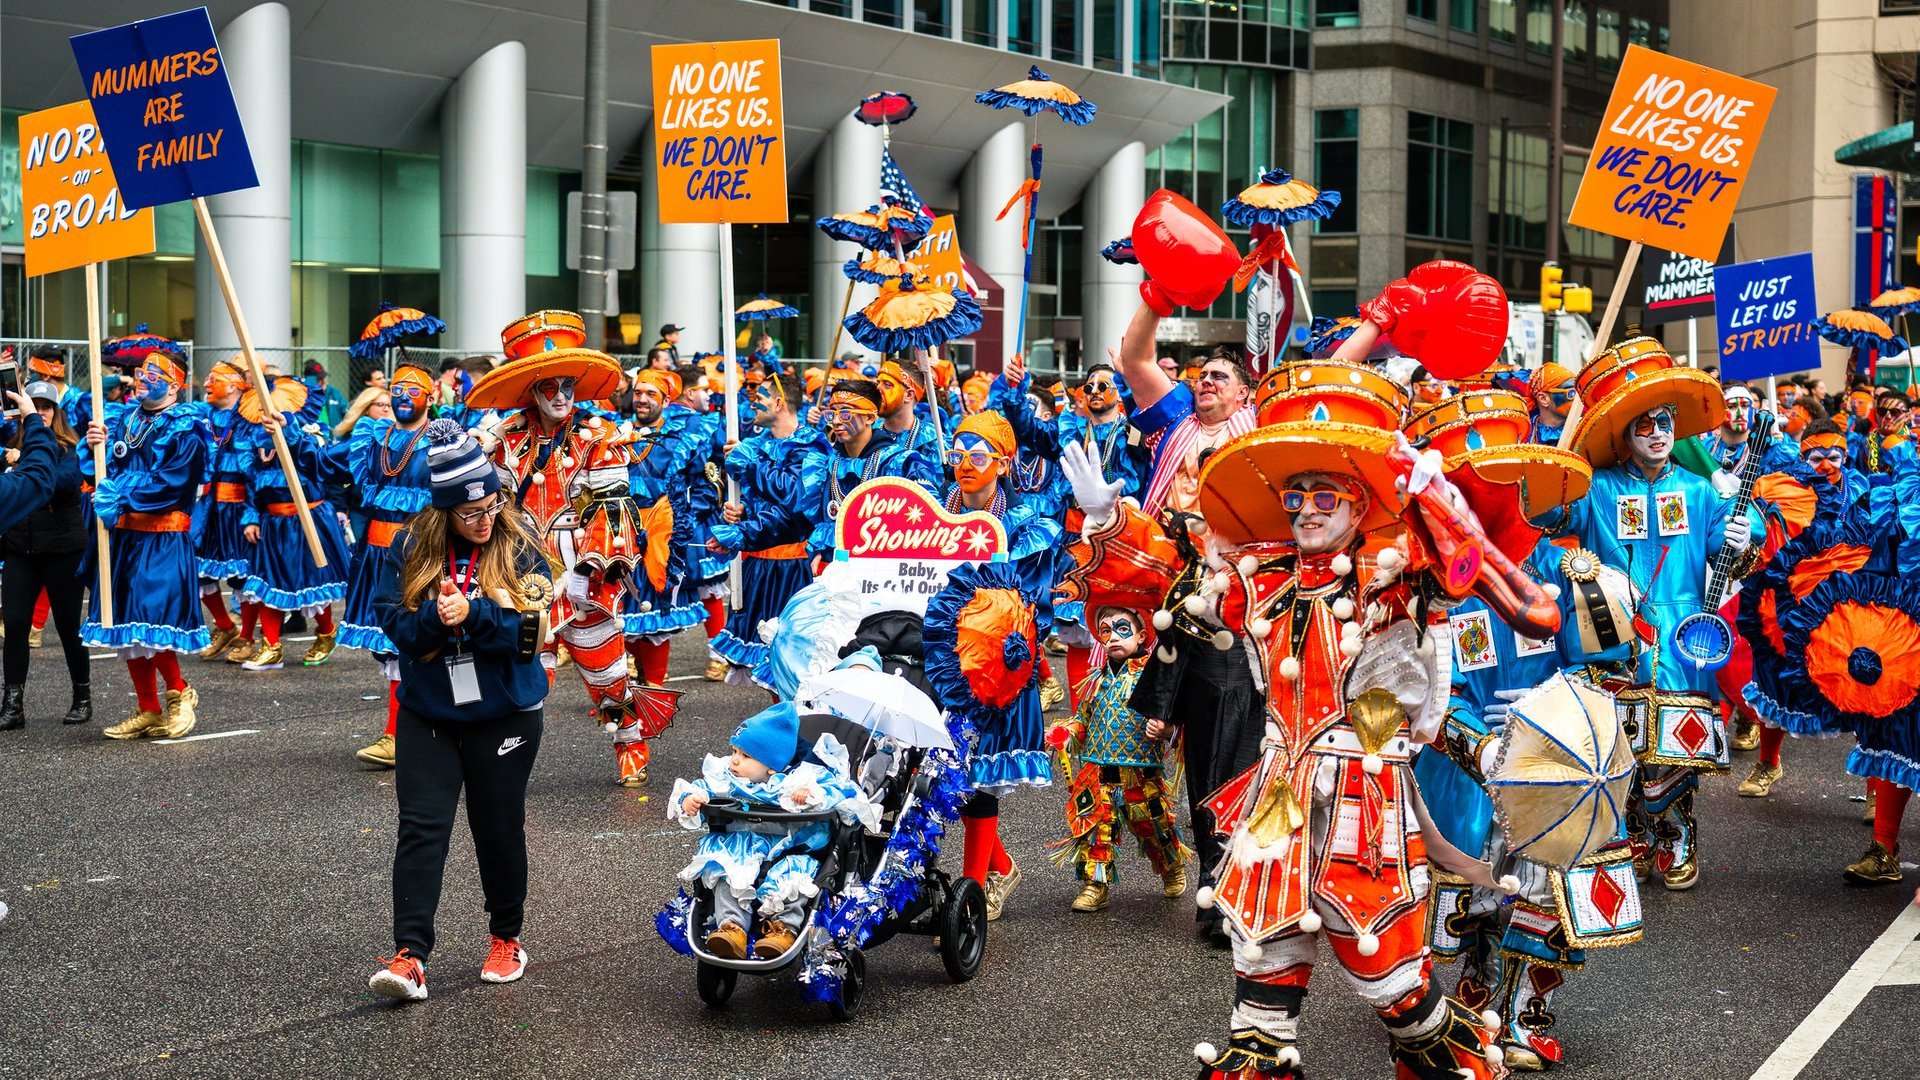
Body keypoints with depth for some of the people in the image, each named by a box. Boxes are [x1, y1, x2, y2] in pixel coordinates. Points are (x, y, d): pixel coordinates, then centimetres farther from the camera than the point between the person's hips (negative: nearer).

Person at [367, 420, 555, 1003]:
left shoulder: (520, 548, -8)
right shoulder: (410, 549, -3)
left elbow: (528, 630, -14)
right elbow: (393, 621, -7)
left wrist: (471, 613, -29)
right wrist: (435, 616, -26)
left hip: (504, 712, -1)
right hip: (427, 712, 1)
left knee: (499, 827, 11)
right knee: (421, 825, -6)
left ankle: (506, 937, 30)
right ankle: (410, 954, -8)